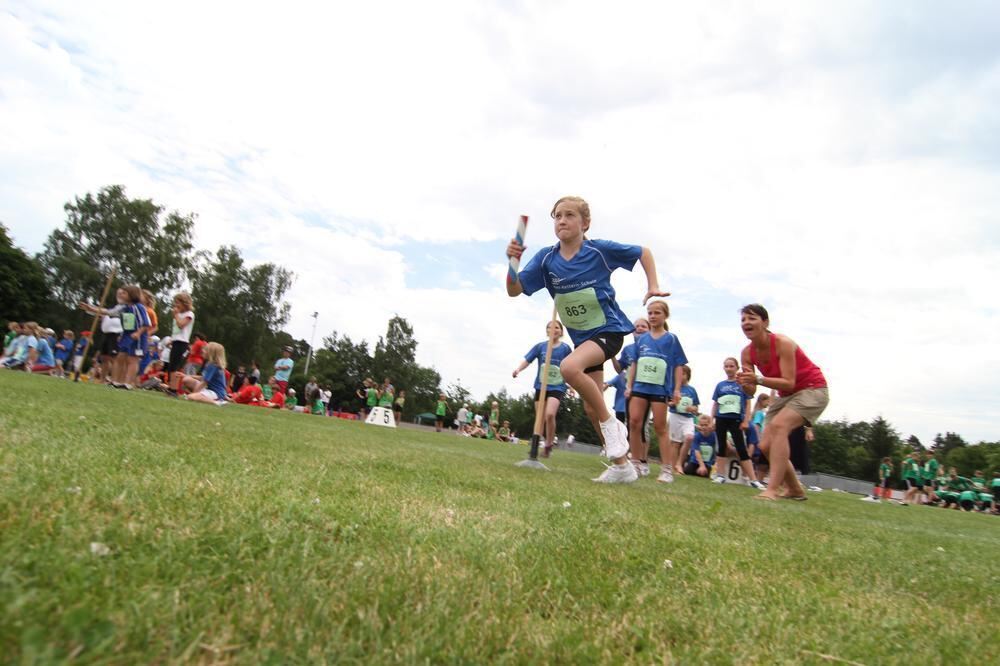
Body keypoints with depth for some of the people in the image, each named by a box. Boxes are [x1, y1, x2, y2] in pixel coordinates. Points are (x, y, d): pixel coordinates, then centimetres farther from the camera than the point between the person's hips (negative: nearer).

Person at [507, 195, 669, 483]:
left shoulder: (600, 250, -13)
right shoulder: (546, 258, -5)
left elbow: (643, 252, 2)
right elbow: (514, 290, -12)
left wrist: (653, 286, -7)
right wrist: (512, 260, -27)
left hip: (609, 330, -6)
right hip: (581, 337, 6)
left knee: (569, 367, -33)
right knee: (590, 409, 8)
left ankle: (611, 423, -11)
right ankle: (622, 466, 24)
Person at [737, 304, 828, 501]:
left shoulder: (782, 343, -27)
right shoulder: (747, 353, -8)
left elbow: (789, 383, -31)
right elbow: (751, 392, -7)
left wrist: (758, 379, -44)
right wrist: (745, 383, -30)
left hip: (812, 389, -7)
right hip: (786, 394, 8)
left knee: (778, 425, -31)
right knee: (766, 446, 2)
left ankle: (772, 490, -34)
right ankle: (795, 489, 24)